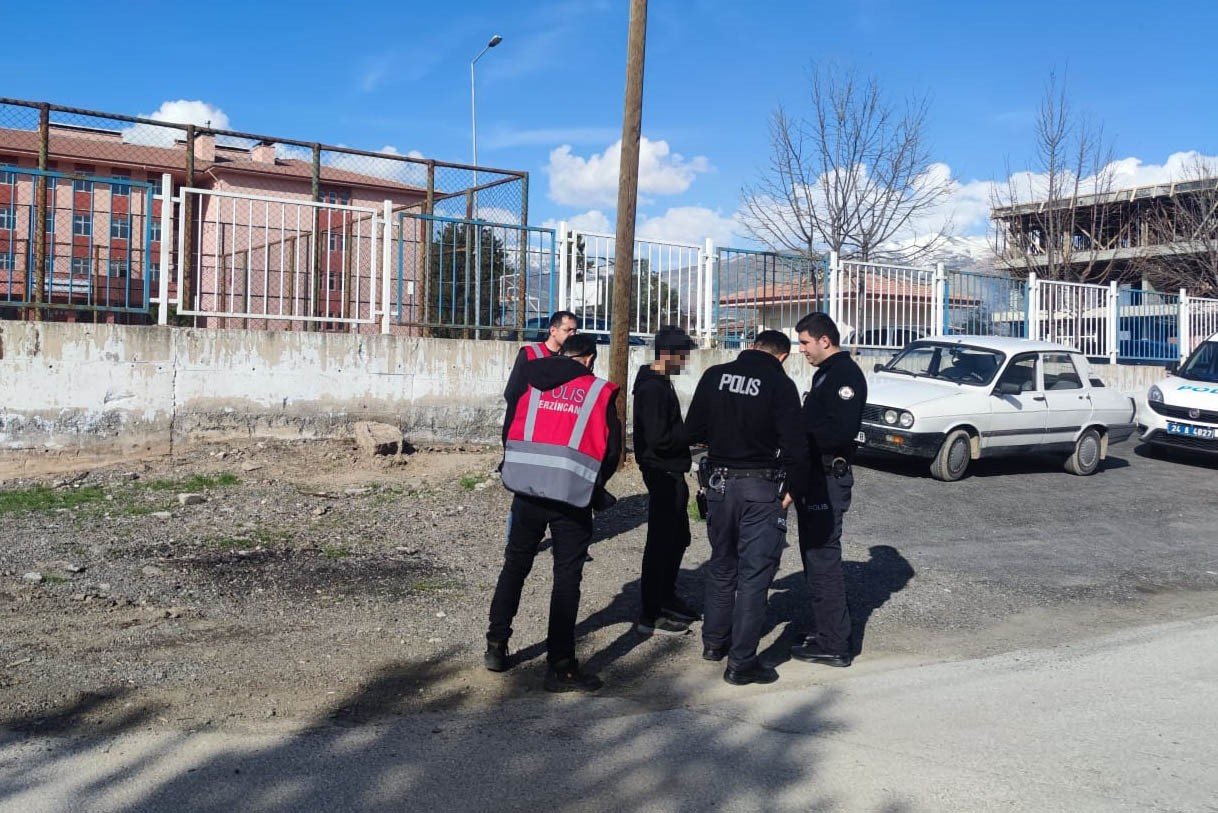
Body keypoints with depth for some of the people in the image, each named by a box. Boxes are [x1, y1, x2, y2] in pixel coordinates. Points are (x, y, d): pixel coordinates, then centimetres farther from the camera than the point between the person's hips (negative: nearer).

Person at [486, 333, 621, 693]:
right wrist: (593, 489, 17)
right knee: (566, 578, 4)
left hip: (527, 490, 3)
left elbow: (508, 431, 10)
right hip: (572, 497, -3)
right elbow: (611, 449, 2)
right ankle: (561, 666, 7)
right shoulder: (600, 392, 1)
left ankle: (497, 646, 25)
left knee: (514, 566, 18)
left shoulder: (528, 381, 8)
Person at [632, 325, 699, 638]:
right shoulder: (652, 388, -19)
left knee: (678, 537, 21)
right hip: (663, 473, -10)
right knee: (661, 542, -4)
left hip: (670, 473, 10)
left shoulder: (661, 384, 14)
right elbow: (659, 438, -25)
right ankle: (650, 617, 3)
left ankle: (665, 596, 36)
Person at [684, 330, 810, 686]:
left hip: (719, 483, 5)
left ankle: (715, 641, 33)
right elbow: (795, 446, -15)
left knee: (721, 564, 20)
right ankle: (741, 662, 4)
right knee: (754, 573, 2)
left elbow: (693, 431, 6)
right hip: (762, 488, -4)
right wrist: (793, 489, -3)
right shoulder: (780, 385, -12)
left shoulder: (715, 376, 0)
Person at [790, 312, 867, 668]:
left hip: (829, 480, -11)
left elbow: (842, 430, -26)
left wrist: (799, 428, -19)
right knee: (815, 556, 18)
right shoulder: (827, 372, 18)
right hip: (816, 478, 11)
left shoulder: (845, 374, -14)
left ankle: (834, 645, 1)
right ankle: (824, 631, 29)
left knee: (823, 559, -6)